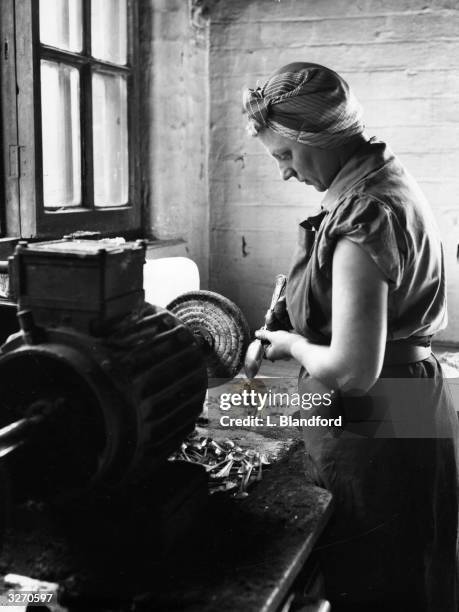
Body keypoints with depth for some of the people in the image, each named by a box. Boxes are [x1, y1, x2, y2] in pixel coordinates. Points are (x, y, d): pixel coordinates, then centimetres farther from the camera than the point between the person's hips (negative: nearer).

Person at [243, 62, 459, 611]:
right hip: (411, 411, 10)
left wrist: (292, 345, -9)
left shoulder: (363, 217, -24)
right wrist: (299, 328, 10)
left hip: (373, 438, -10)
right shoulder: (389, 183, 7)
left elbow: (352, 372, -27)